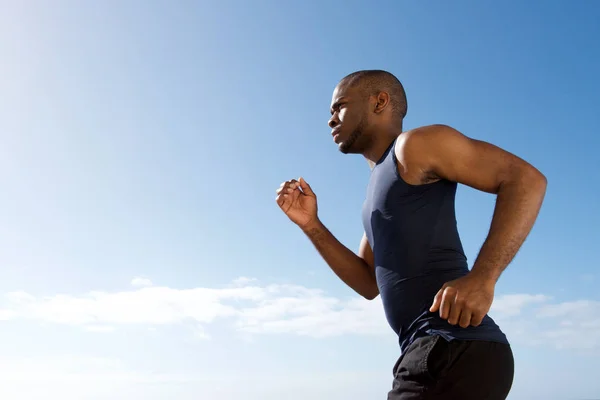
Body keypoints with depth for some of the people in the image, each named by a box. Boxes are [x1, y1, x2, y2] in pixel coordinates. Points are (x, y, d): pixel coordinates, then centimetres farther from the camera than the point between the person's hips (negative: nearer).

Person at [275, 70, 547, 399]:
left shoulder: (415, 144, -3)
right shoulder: (380, 187, 24)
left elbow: (526, 179, -13)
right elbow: (369, 284, 21)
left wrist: (482, 277, -26)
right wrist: (311, 225, 12)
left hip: (456, 353, -9)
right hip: (433, 354, 9)